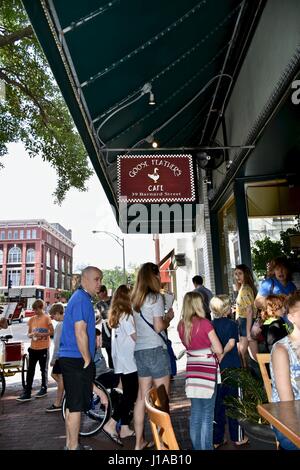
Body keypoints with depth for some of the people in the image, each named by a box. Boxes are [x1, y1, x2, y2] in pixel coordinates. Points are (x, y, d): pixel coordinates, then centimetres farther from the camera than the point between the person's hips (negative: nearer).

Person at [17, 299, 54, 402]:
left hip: (44, 348, -4)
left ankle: (44, 389, 25)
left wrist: (41, 334, -21)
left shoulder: (46, 318, -7)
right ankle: (27, 393, 8)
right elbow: (29, 334, 13)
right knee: (30, 370, 3)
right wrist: (31, 335, -10)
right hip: (33, 348, 4)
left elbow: (52, 332, -8)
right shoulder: (32, 319, 7)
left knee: (43, 369, 9)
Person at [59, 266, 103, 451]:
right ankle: (73, 447, 13)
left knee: (72, 403, 18)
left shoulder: (80, 298, 15)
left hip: (69, 359, 10)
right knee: (77, 405, 1)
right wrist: (87, 361, -14)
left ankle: (71, 444, 30)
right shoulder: (82, 299, -17)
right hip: (77, 360, -10)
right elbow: (80, 333, -22)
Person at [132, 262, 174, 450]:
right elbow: (158, 327, -15)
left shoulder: (135, 299, 11)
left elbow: (144, 323, 13)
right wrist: (169, 318, 2)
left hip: (140, 350, 7)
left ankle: (139, 442, 22)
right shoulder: (156, 297, -10)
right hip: (156, 349, -7)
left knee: (142, 396, 13)